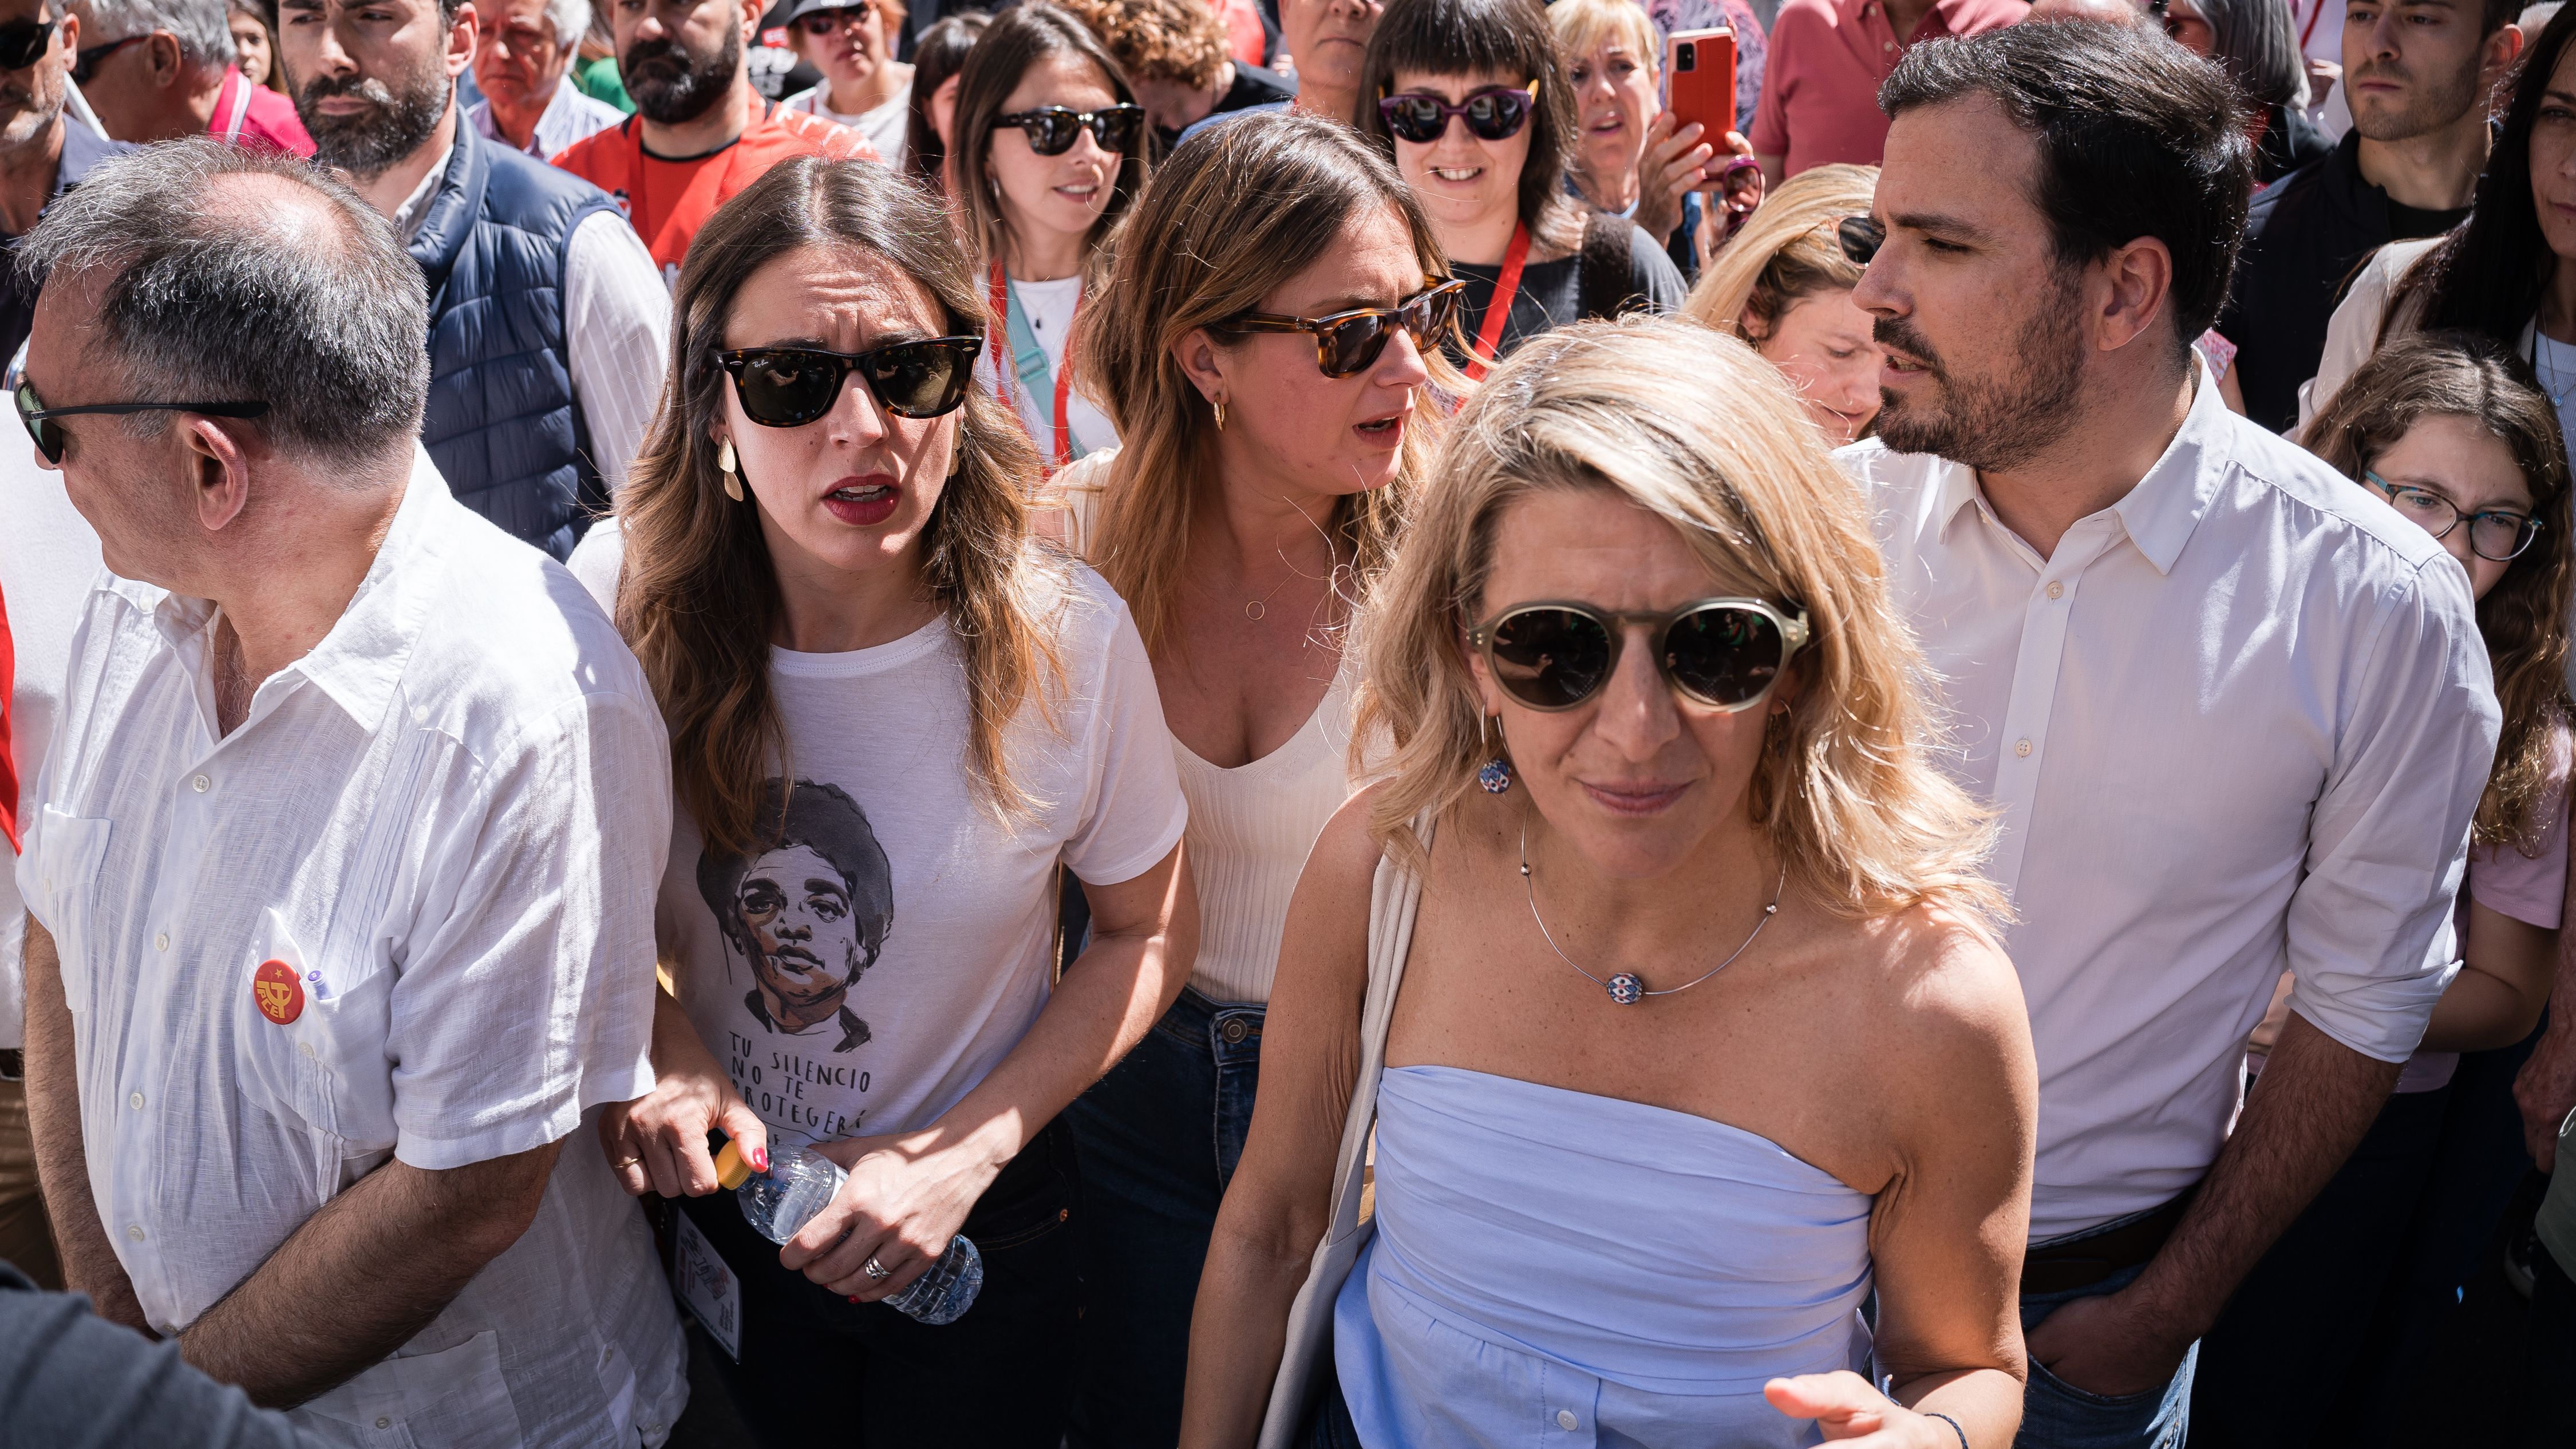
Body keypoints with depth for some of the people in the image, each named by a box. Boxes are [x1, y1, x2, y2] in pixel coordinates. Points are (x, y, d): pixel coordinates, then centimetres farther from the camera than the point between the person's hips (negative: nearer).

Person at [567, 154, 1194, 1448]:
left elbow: (1149, 927, -8)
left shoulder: (1068, 638, -22)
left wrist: (969, 1153, -16)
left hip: (978, 1236, -1)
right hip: (707, 1200, 2)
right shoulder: (621, 598, -18)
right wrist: (651, 1030, -19)